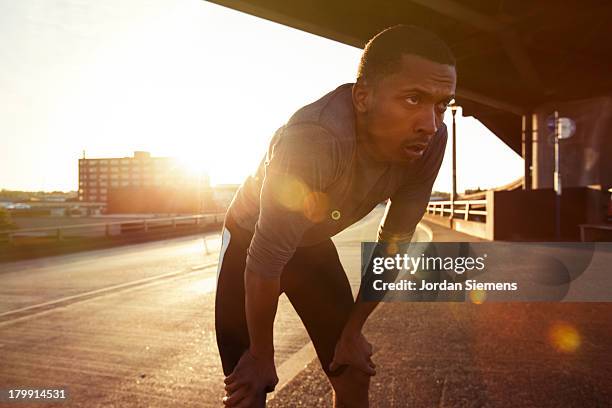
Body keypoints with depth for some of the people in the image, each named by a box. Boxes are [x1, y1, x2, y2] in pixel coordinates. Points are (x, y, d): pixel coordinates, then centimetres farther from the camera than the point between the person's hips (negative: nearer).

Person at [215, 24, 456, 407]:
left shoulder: (430, 141, -23)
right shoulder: (314, 140, -41)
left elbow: (394, 242, -11)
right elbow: (266, 261, -31)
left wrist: (353, 329, -3)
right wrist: (262, 355, -16)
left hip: (315, 244, 5)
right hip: (250, 239, -4)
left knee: (355, 374, 7)